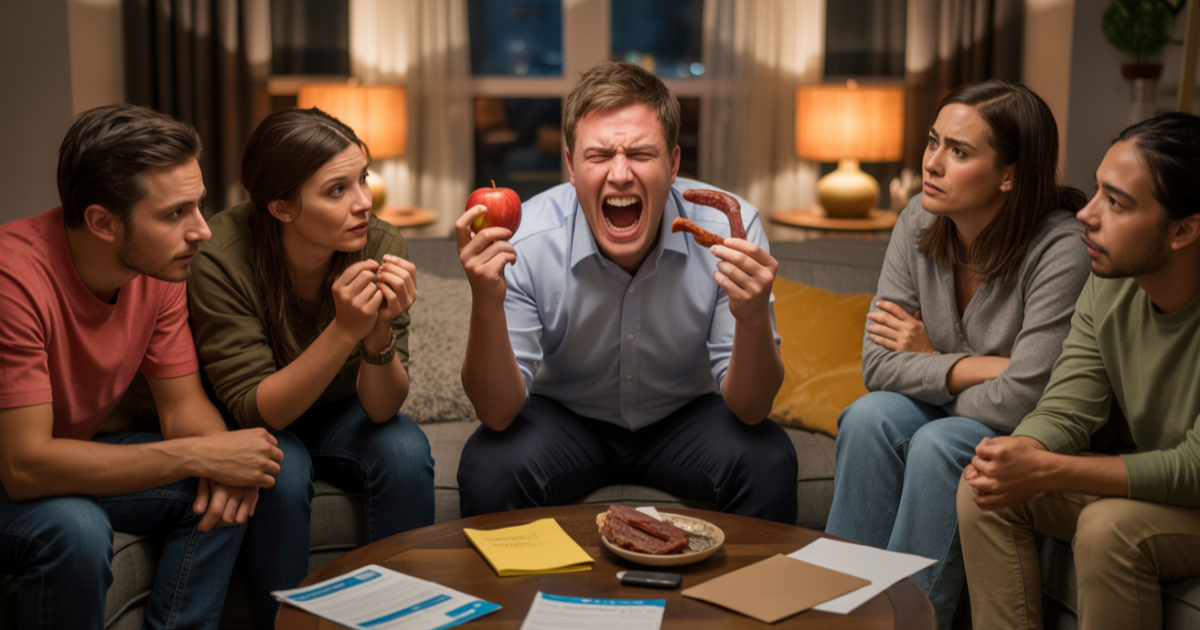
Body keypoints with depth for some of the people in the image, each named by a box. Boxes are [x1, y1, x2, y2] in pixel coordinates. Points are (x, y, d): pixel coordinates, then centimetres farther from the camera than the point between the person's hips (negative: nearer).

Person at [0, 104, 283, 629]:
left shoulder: (159, 268, -11)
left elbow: (182, 404, -3)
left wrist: (224, 458, -26)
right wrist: (198, 455, -34)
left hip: (68, 457, 7)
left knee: (227, 494, -10)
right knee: (75, 528, -34)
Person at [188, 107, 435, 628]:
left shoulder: (382, 247, -22)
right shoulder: (221, 259, -28)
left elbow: (380, 410, -19)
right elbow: (255, 411, -28)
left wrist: (380, 333, -40)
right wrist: (344, 332, -41)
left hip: (337, 415, 3)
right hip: (252, 428, -2)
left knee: (406, 452, -25)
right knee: (281, 471, -32)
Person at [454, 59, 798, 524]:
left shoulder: (728, 229, -22)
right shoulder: (524, 243, -24)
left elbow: (750, 410, -20)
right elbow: (499, 413, -21)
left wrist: (754, 320, -40)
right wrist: (487, 305, -38)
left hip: (685, 416, 1)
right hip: (563, 416, 0)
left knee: (767, 461, -27)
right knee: (490, 466, -30)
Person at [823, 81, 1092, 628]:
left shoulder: (1062, 251, -23)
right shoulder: (920, 223, -7)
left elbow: (1018, 402, -25)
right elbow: (879, 366, -10)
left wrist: (930, 361, -11)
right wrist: (978, 369, -20)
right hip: (940, 417, 5)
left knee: (939, 444, -31)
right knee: (870, 417, -24)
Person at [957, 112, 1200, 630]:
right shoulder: (1108, 286, -7)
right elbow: (1065, 412, -7)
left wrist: (1047, 471, -36)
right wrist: (1018, 454, -31)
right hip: (1149, 484, 7)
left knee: (1108, 527, -33)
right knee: (987, 489, -10)